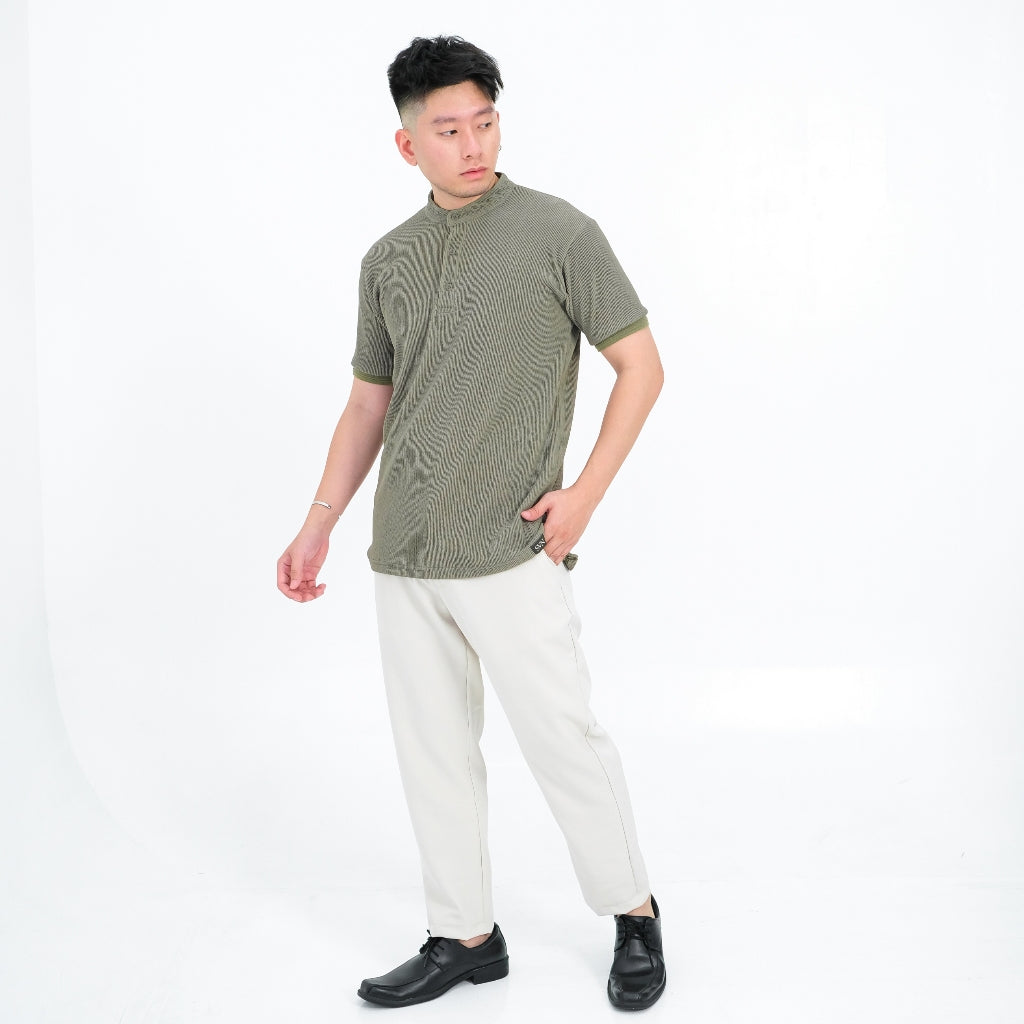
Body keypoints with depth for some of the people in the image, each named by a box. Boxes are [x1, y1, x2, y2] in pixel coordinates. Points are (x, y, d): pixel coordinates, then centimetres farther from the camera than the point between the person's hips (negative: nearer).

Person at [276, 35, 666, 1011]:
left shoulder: (559, 233, -3)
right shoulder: (387, 260, 11)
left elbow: (640, 364, -1)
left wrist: (585, 491, -10)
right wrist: (320, 522, 13)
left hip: (510, 553, -5)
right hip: (404, 557, 5)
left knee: (564, 740, -1)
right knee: (433, 752, 11)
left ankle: (633, 915, 21)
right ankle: (463, 937, 26)